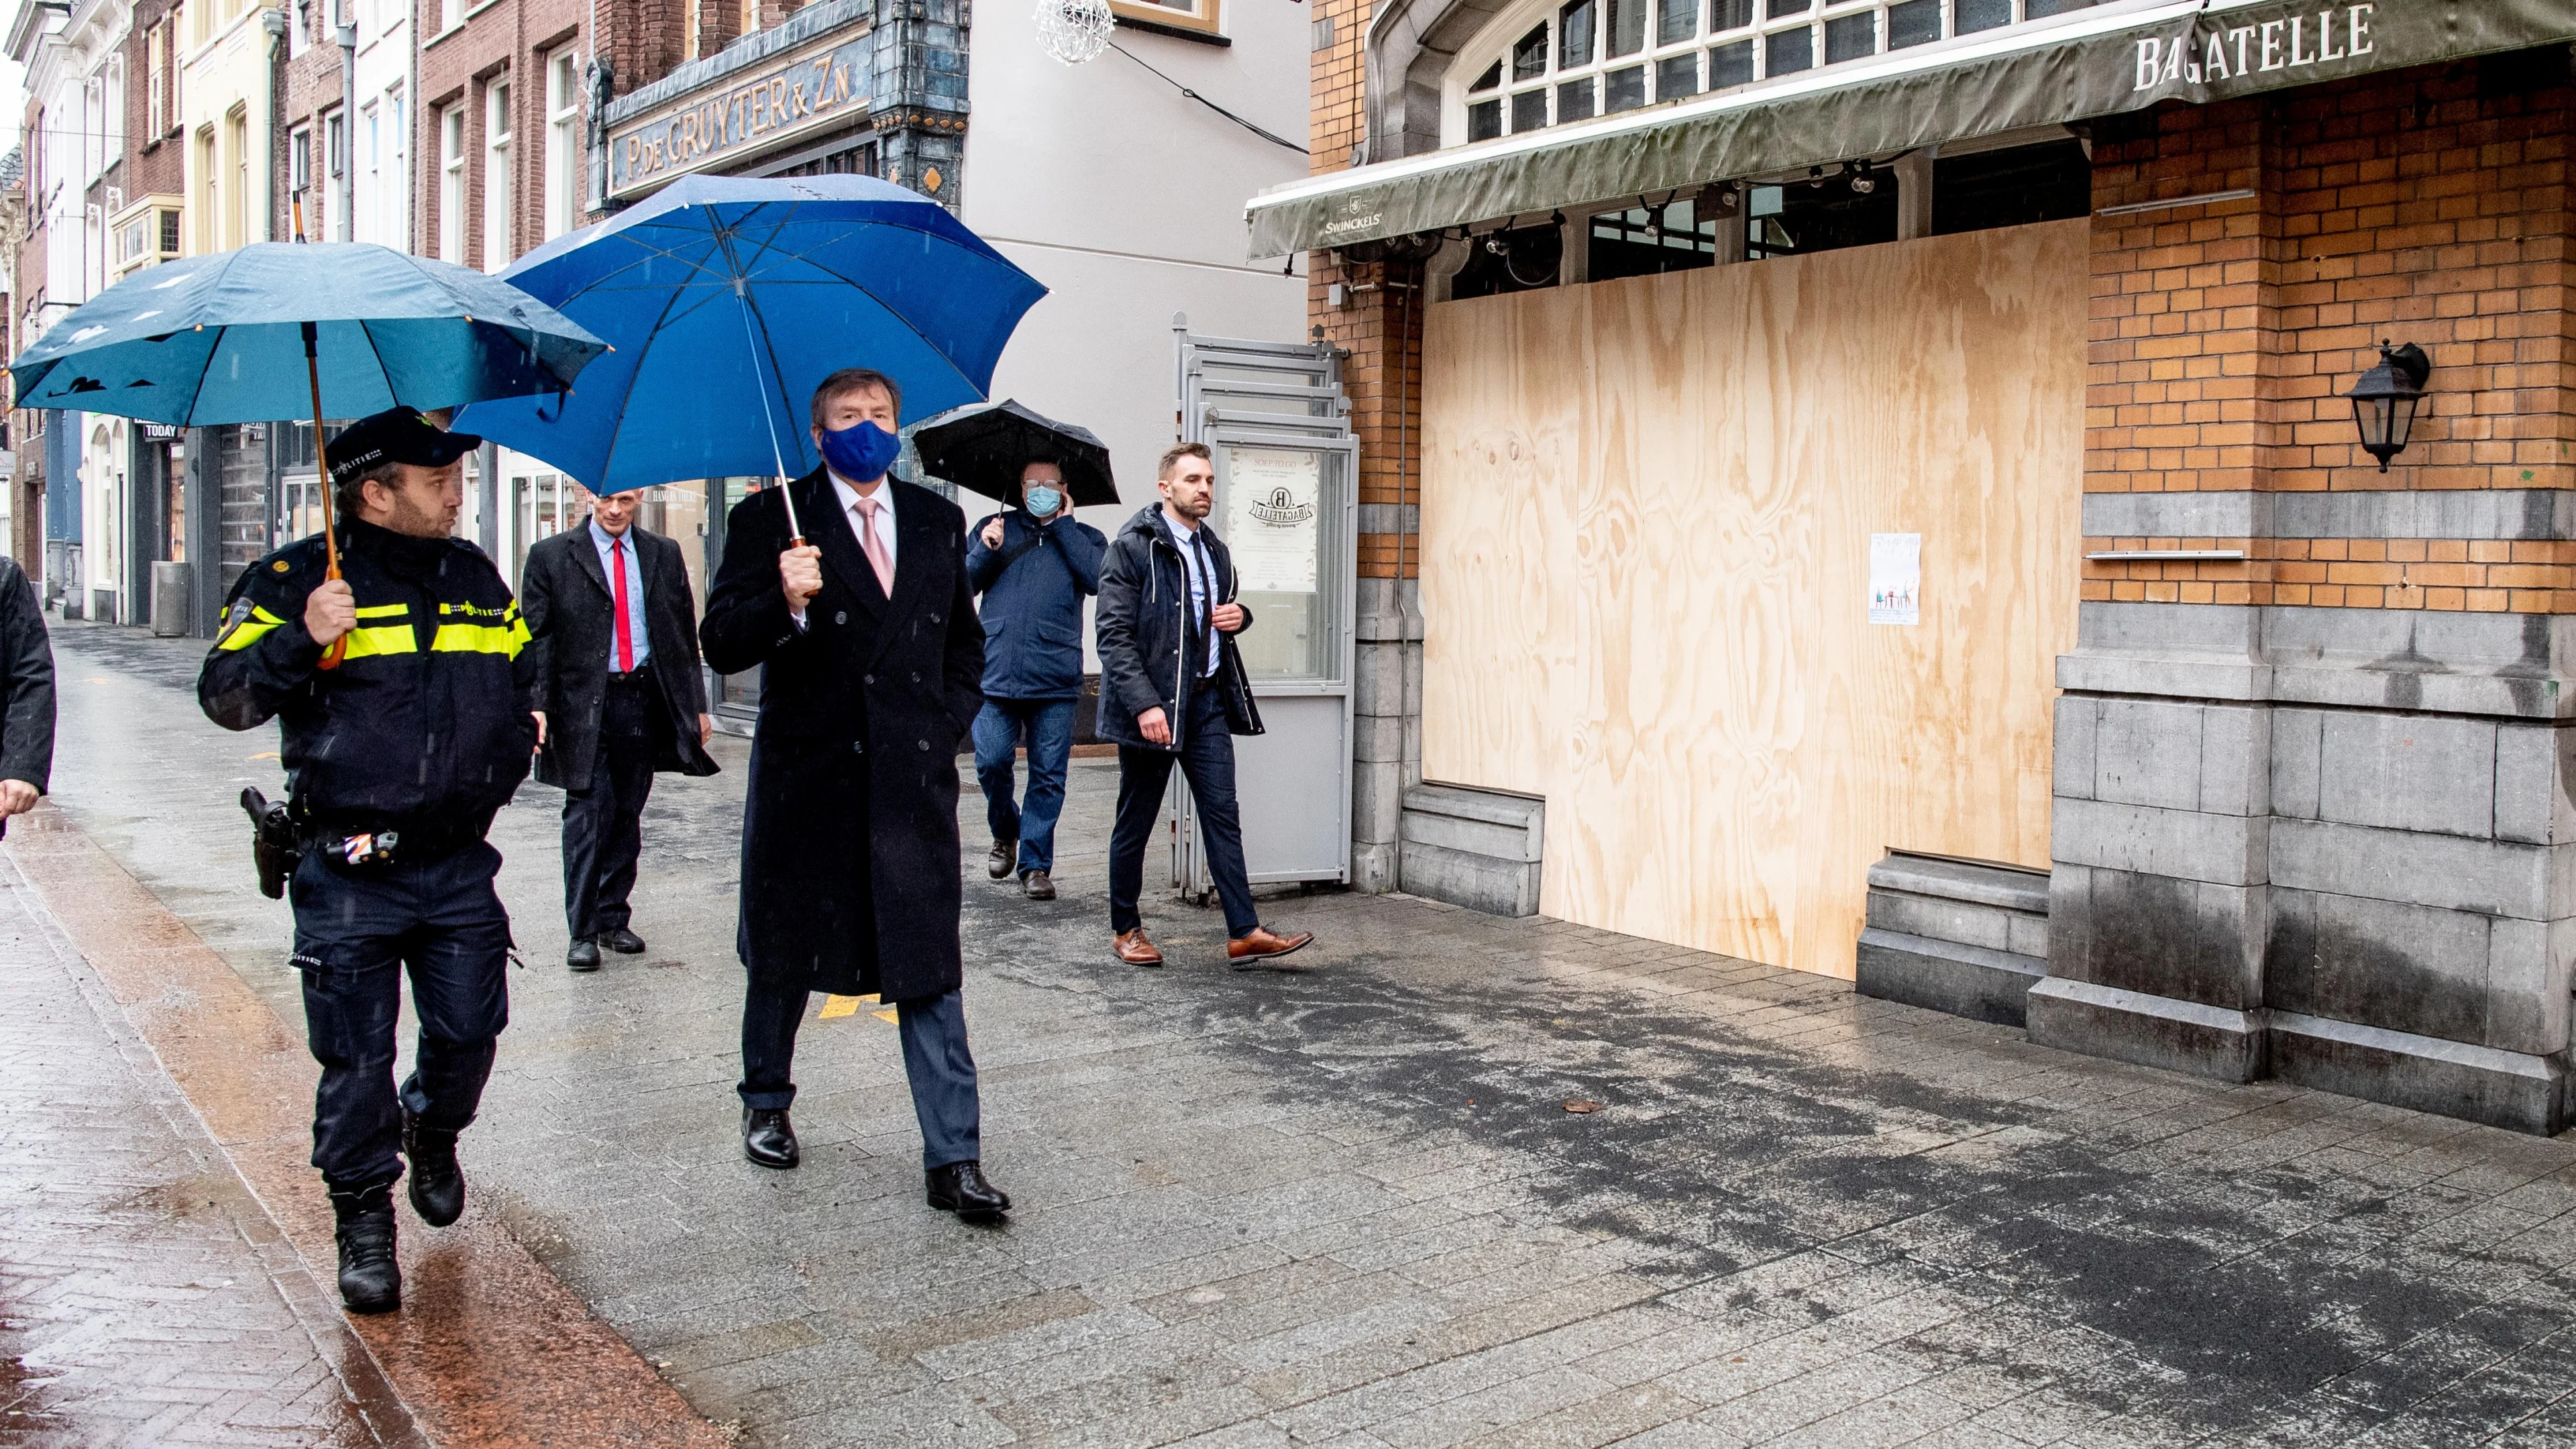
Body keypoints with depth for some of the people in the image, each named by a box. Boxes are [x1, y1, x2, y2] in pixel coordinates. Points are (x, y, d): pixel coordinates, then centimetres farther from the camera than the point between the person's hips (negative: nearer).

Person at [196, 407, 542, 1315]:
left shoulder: (476, 577, 11)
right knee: (355, 1056, 2)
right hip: (347, 872, -4)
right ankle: (363, 1218, 19)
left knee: (469, 1030, 10)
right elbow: (225, 697, -11)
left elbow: (524, 667, 28)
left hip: (459, 864, 4)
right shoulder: (297, 580, -5)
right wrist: (301, 640, -27)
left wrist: (528, 715, 8)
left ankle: (433, 1131, 42)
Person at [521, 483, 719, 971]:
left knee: (627, 816, 9)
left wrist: (696, 705, 9)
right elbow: (535, 638, -2)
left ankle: (614, 919, 19)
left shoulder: (664, 554, 10)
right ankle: (583, 931, 2)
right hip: (583, 704, -3)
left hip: (644, 700, 3)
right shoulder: (551, 556, 2)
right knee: (589, 813, -6)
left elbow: (684, 633, 13)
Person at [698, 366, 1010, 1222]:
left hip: (912, 777, 2)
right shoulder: (770, 520, -1)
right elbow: (721, 645, -9)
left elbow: (964, 641, 21)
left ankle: (953, 1160, 1)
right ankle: (767, 1104, 39)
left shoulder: (937, 521, 11)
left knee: (929, 972, -3)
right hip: (804, 775, -1)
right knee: (784, 956, 15)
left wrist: (945, 727, 8)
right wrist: (785, 602, -27)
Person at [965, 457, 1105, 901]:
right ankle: (1005, 833, 23)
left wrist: (1063, 526, -2)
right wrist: (985, 551, -7)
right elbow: (962, 584, 10)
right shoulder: (994, 528, 15)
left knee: (1049, 776, 1)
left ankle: (1035, 863, 10)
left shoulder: (1082, 538, 12)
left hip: (1056, 681, -1)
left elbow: (1099, 579, -8)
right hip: (995, 676, 1)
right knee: (990, 763, -4)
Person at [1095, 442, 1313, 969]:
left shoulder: (1214, 550, 15)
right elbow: (1115, 635, -15)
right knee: (1135, 822, 6)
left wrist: (1238, 616, 5)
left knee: (1222, 815, 0)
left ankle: (1245, 933, 0)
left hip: (1207, 701, 6)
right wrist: (1144, 704, -24)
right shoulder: (1133, 547, -9)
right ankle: (1125, 930, 21)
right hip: (1152, 704, -6)